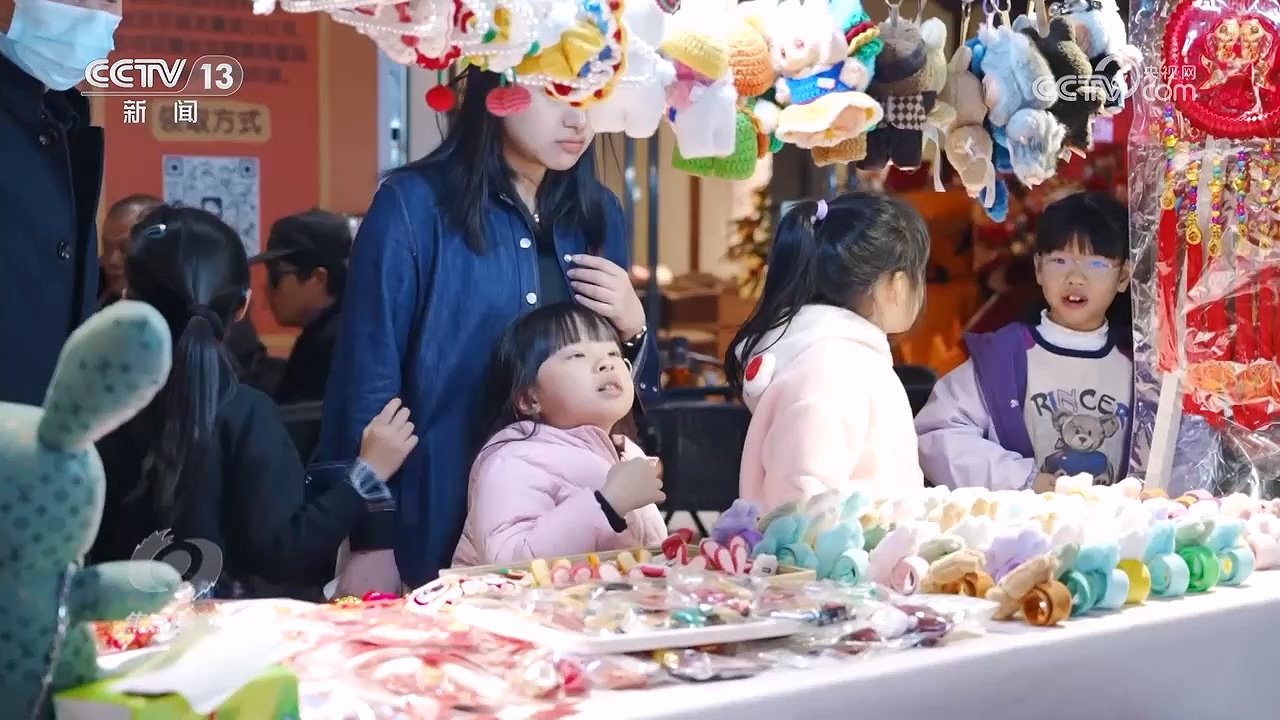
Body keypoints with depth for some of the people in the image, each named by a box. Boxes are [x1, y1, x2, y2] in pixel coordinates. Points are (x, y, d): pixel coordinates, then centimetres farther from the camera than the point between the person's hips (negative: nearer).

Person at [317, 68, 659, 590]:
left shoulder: (599, 215, 6)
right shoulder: (413, 206, -10)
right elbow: (370, 379, -9)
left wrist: (632, 328, -7)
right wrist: (372, 544, -9)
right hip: (441, 531, -5)